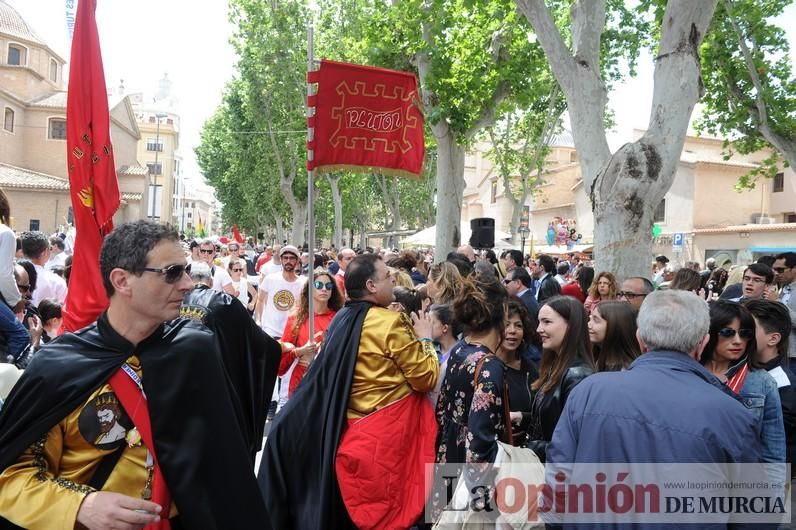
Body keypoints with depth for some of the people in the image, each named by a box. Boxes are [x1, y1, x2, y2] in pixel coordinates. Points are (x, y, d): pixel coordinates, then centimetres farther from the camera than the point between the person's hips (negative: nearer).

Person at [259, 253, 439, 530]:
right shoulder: (391, 323, -17)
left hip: (348, 433, 7)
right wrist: (425, 338, 0)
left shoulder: (341, 320, 5)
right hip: (386, 437, -7)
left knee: (352, 508, 19)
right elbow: (426, 377, -14)